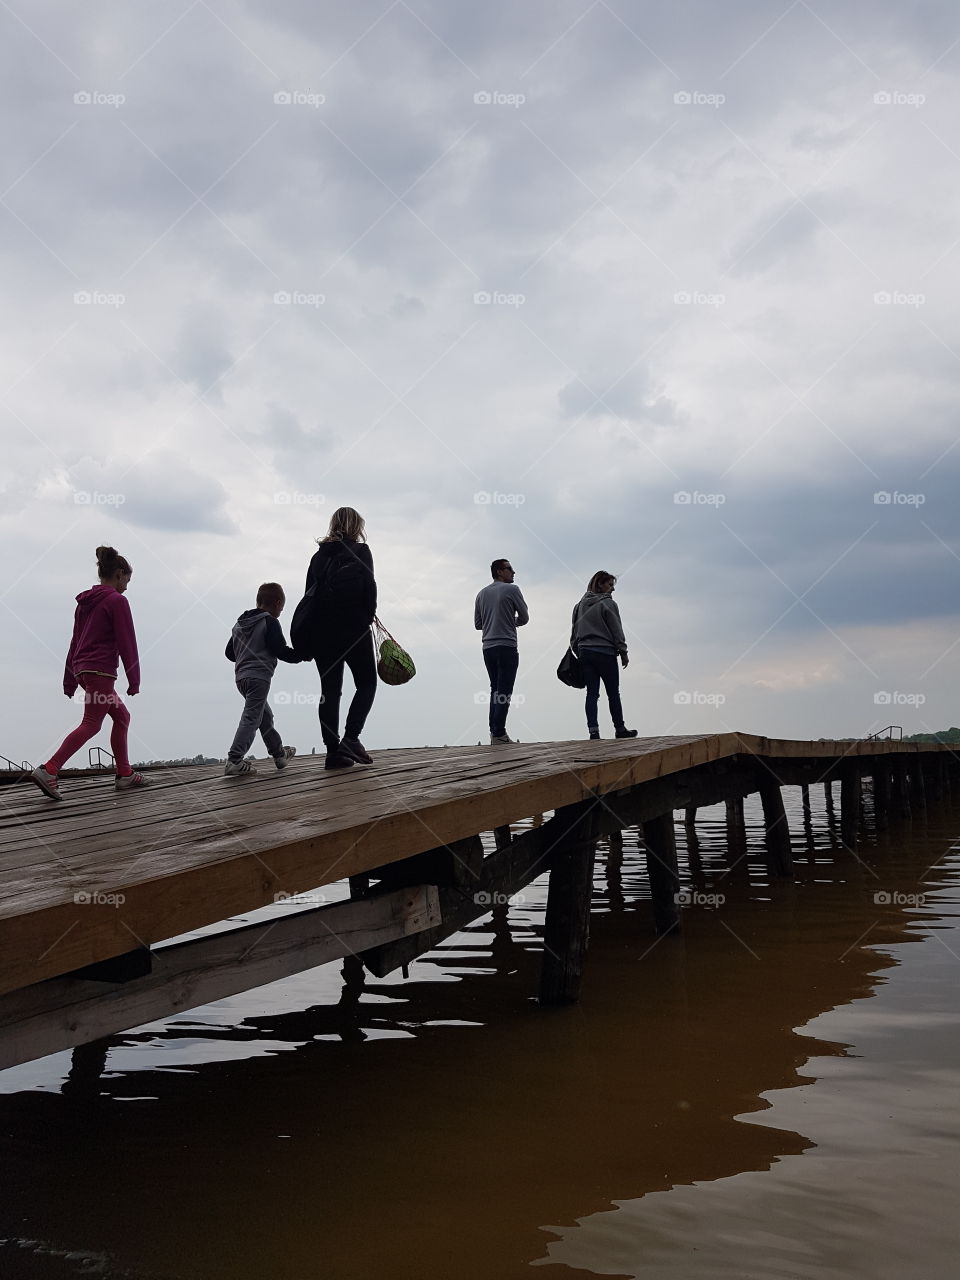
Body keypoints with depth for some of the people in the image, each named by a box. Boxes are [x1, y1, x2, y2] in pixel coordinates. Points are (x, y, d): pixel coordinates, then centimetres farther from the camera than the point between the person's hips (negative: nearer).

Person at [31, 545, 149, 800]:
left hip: (82, 669, 9)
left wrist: (70, 681, 20)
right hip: (101, 670, -9)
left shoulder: (85, 602, 16)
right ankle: (48, 771, -20)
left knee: (122, 716, 16)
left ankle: (125, 774, 16)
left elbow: (75, 642, 18)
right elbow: (127, 643, -11)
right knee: (91, 724, -9)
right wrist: (134, 681, -9)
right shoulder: (117, 601, -9)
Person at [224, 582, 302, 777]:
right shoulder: (270, 623, -8)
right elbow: (280, 650, -14)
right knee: (251, 718, -11)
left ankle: (279, 753, 32)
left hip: (241, 676, 9)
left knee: (265, 716, 20)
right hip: (259, 676, -9)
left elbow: (229, 652, 17)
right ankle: (234, 760, -19)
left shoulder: (240, 623, 15)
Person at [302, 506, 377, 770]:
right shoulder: (360, 551, -2)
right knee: (367, 683, 7)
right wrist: (369, 616, 5)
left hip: (321, 630, 5)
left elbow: (310, 592, 9)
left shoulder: (319, 555, 12)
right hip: (353, 627, -5)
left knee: (329, 690, 7)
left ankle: (333, 751, 6)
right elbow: (369, 587, -11)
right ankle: (351, 738, -9)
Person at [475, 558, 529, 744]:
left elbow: (478, 624, 16)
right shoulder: (512, 590, -4)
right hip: (507, 646, -6)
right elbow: (524, 617, 2)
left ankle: (494, 731, 8)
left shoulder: (482, 594, 14)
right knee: (504, 691, -7)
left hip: (488, 647, 6)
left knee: (495, 689, 13)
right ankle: (499, 734, -13)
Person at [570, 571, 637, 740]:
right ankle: (620, 729, 14)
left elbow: (574, 632, 12)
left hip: (584, 652, 5)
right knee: (613, 693, 6)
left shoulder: (580, 605, 11)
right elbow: (616, 630, -8)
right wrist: (623, 652, -1)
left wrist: (578, 652, 15)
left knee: (592, 693, 4)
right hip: (605, 653, -5)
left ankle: (593, 730, -5)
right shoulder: (607, 603, -7)